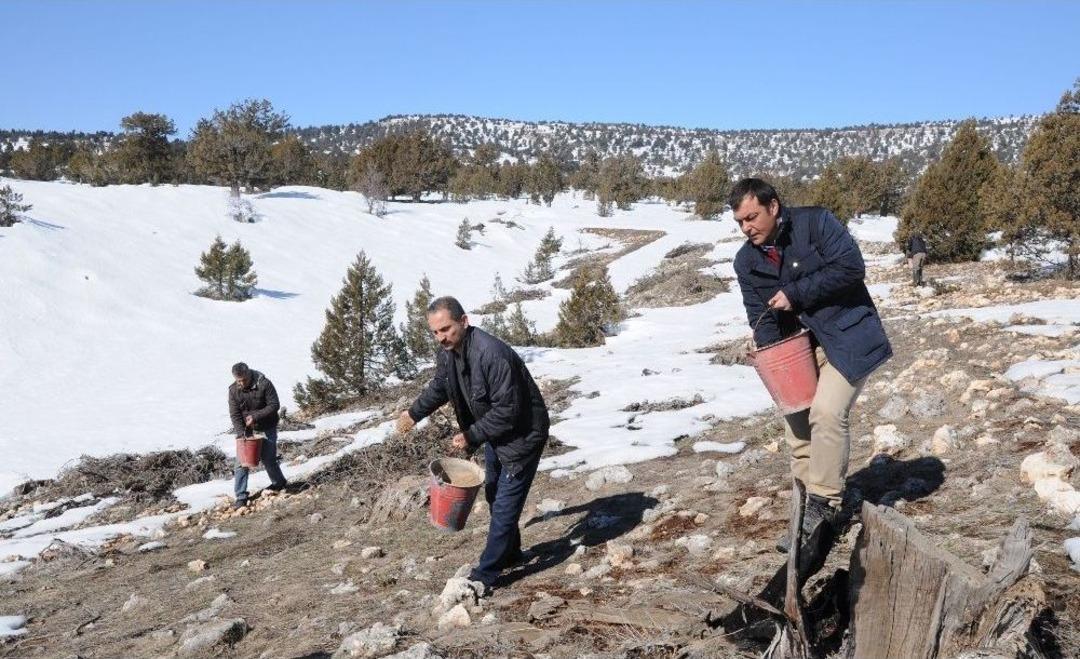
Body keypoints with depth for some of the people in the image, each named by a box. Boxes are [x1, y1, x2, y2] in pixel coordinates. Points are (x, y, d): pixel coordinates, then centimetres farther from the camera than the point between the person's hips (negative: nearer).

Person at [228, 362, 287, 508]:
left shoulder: (264, 384, -19)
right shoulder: (233, 390, -10)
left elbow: (274, 405, -15)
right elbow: (235, 414, -8)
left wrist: (256, 416, -25)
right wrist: (241, 433, -19)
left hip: (267, 427, -3)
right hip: (246, 429, 3)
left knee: (268, 458, 0)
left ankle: (279, 482, 29)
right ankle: (241, 496, 0)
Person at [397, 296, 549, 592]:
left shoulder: (492, 355, -35)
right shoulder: (448, 353, -7)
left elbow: (507, 411, -32)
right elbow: (439, 387, 15)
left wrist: (471, 436, -25)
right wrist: (414, 413, 18)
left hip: (522, 434, -9)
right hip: (494, 434, 9)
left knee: (505, 506, -3)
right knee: (494, 497, 23)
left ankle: (484, 576, 7)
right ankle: (510, 554, 43)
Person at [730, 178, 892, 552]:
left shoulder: (816, 224, -12)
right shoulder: (746, 261, 4)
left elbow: (851, 267, -20)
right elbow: (759, 317, 5)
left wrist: (796, 293, -20)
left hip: (845, 337, -6)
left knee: (827, 413, -22)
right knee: (797, 423, 4)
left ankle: (824, 505, -11)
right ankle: (810, 513, 15)